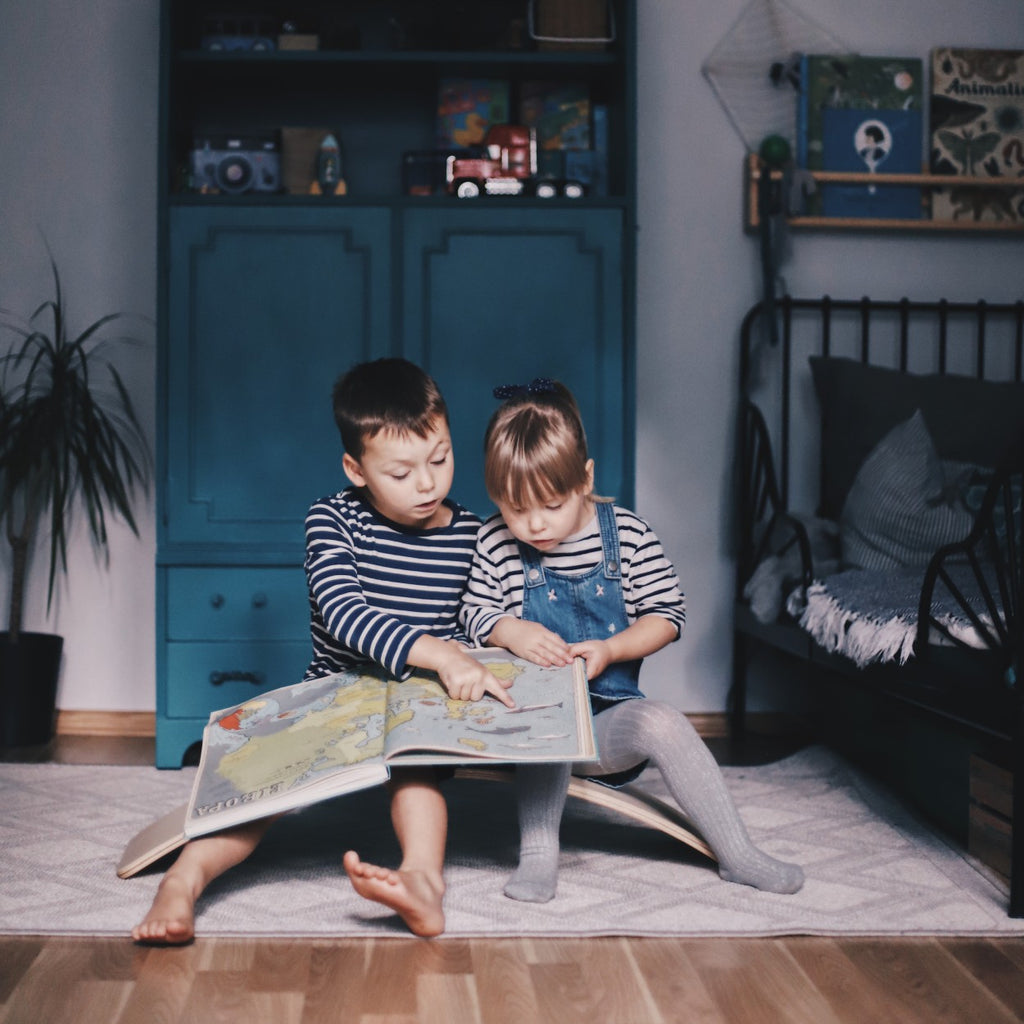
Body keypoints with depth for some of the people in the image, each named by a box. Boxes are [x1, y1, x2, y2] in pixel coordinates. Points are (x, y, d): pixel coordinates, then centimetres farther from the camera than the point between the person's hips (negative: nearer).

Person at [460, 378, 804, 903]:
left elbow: (667, 613, -1)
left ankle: (738, 856, -12)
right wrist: (512, 632, -18)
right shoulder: (495, 544, -3)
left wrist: (610, 650, -17)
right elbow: (474, 613, 4)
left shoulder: (628, 534, -4)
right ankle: (538, 852, -23)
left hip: (610, 713, 1)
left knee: (664, 723, -25)